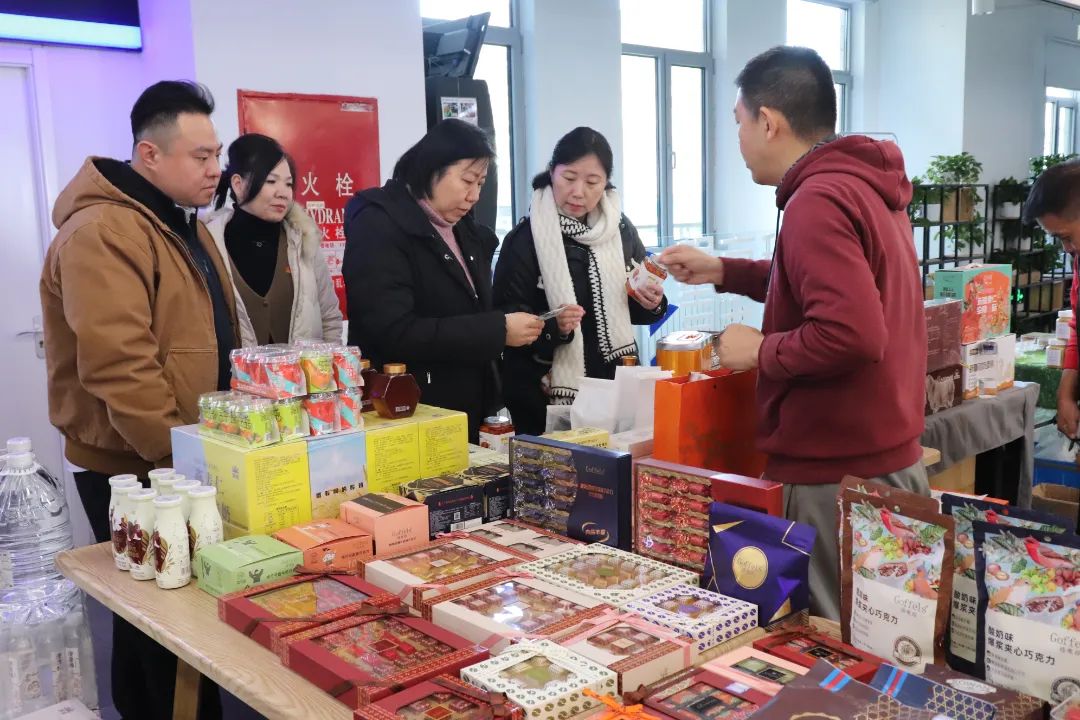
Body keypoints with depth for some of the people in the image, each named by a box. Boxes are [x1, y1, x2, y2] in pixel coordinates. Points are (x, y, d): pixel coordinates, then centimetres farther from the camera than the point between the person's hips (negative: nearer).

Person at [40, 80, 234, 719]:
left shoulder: (184, 223, 13)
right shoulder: (103, 233, -19)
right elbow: (118, 368, -27)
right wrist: (179, 455, -22)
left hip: (189, 459, 9)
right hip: (136, 469, -9)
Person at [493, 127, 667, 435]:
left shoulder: (621, 229, 2)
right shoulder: (524, 239, -11)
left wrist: (651, 304, -7)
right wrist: (553, 326, -28)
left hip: (612, 384, 4)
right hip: (546, 393, -4)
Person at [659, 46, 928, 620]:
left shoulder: (817, 200, -19)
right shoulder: (863, 184, 11)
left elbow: (851, 334, -29)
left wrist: (761, 351, -13)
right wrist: (723, 272, 22)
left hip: (836, 474, -10)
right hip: (892, 457, 10)